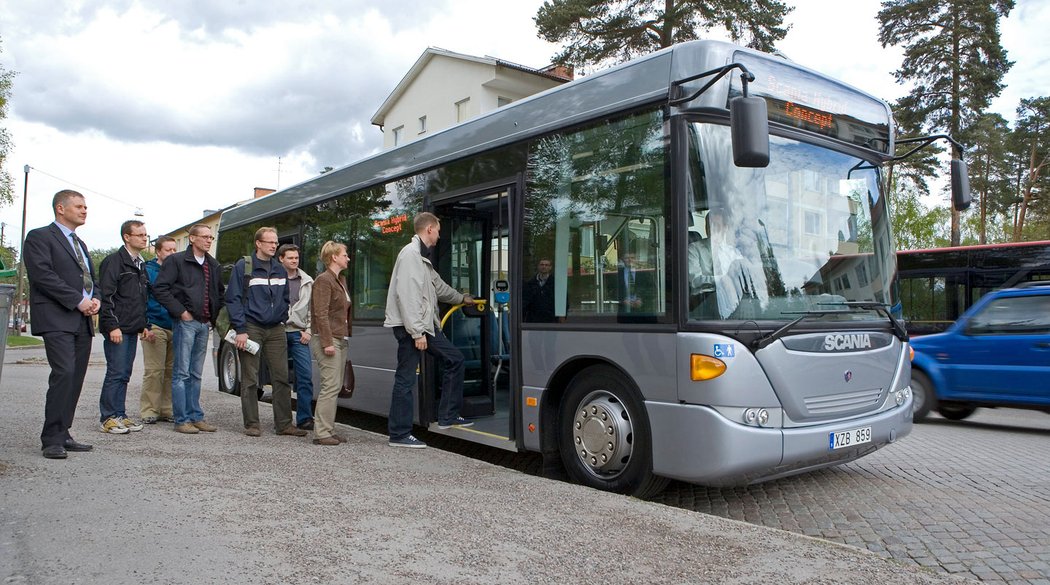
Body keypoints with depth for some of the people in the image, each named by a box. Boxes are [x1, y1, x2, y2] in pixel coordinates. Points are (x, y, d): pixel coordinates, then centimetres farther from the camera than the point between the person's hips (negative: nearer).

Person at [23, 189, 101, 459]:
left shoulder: (80, 244, 25)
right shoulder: (39, 237, 0)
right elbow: (43, 274, -12)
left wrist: (95, 299, 4)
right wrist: (78, 300, -15)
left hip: (83, 320, 8)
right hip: (57, 319, -8)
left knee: (75, 378, 5)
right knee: (64, 373, -17)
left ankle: (62, 434, 11)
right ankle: (52, 439, -10)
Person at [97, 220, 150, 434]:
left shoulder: (140, 264, 18)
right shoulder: (114, 261, -8)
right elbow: (106, 296, -14)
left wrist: (144, 325, 17)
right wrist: (112, 326, -18)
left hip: (133, 329, 8)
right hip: (117, 329, -8)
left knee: (124, 374, 11)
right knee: (116, 373, -6)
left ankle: (120, 415, 16)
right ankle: (107, 418, 1)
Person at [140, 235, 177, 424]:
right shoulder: (148, 270, 1)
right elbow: (141, 300, -4)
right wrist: (146, 326, -12)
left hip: (175, 328, 5)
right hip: (156, 328, -5)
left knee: (171, 370, 5)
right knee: (154, 371, -5)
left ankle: (166, 410, 12)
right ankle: (149, 411, 3)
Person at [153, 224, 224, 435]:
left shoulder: (213, 265, 16)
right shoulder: (176, 260, -3)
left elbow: (219, 293, 24)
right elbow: (160, 288, -10)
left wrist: (213, 318, 12)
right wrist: (180, 311, -13)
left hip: (204, 324, 6)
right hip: (185, 322, -6)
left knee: (196, 374, 11)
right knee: (182, 373, -3)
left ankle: (195, 416, 16)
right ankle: (181, 420, 1)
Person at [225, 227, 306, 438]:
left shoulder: (280, 270, 13)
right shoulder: (243, 267, -3)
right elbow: (233, 299, -6)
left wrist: (282, 320, 9)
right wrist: (240, 329, -12)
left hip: (276, 330, 5)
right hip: (252, 328, -5)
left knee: (281, 377, 3)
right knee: (250, 379, 1)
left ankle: (283, 423, 10)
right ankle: (251, 424, 10)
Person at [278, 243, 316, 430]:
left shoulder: (307, 282, 12)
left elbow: (312, 308, 12)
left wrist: (308, 331, 3)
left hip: (299, 334, 2)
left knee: (305, 376, -5)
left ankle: (304, 418, 1)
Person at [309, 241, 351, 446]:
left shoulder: (339, 281, 20)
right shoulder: (323, 280, -9)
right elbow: (321, 313, -17)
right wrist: (327, 342, -22)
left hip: (340, 340, 10)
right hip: (328, 340, -10)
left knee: (335, 386, 9)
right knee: (331, 385, -11)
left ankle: (328, 430, 14)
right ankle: (321, 433, -7)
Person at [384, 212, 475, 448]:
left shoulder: (422, 256, 17)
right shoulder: (410, 254, -15)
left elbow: (437, 286, 32)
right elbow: (407, 295, -23)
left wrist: (462, 298, 45)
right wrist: (417, 332, -24)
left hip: (424, 323, 11)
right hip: (409, 326, -10)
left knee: (454, 359, 13)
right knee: (406, 378, -5)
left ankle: (448, 417, 20)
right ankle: (399, 434, 5)